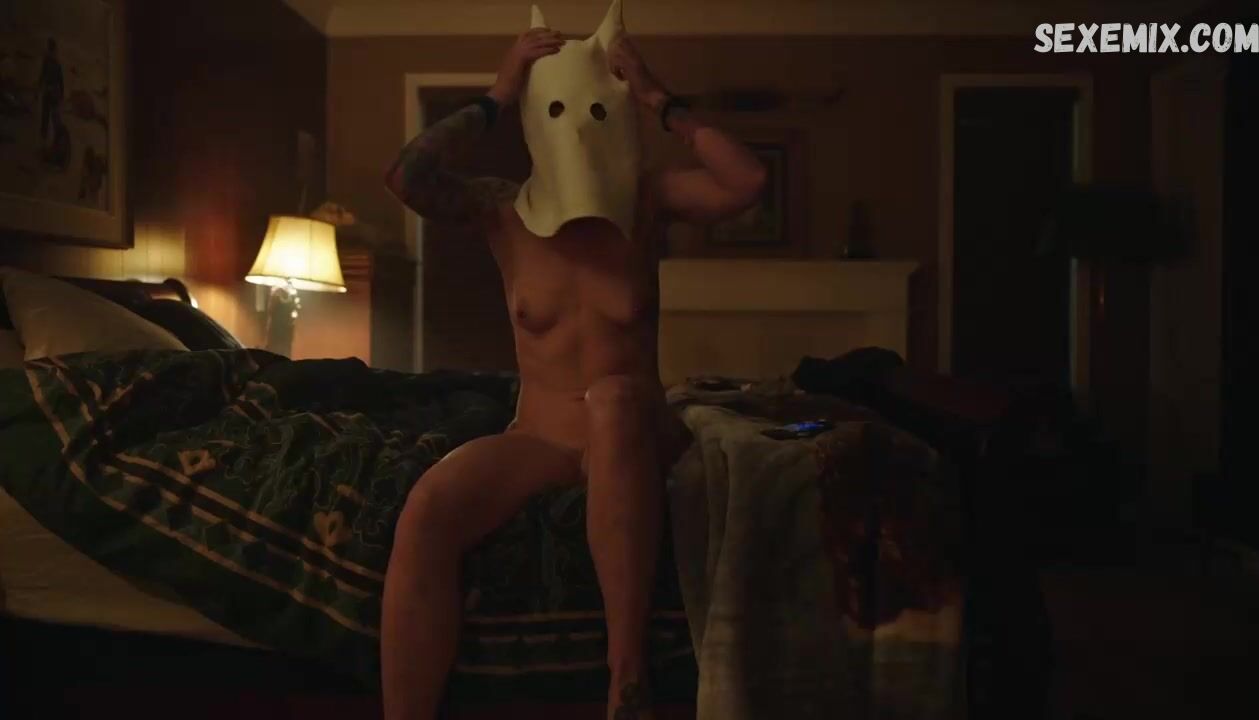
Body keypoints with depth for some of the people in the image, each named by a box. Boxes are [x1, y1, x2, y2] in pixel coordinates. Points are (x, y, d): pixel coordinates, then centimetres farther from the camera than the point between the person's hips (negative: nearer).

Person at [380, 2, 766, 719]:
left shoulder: (647, 199, 4)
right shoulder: (503, 211, 5)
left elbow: (748, 181, -12)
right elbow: (405, 176, -12)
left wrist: (661, 100, -6)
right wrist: (494, 99, -3)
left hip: (637, 435, -1)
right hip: (538, 437, 1)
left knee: (614, 398, -40)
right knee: (425, 514, -30)